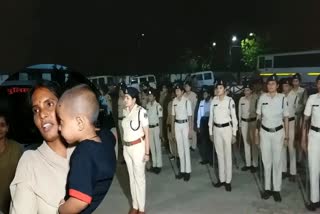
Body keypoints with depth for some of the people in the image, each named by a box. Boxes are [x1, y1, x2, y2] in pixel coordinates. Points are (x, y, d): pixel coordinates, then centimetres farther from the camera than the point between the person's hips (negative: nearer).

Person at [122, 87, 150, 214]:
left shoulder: (141, 112, -18)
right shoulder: (125, 111, 2)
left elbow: (146, 133, -13)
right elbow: (126, 130, 10)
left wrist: (147, 152, -12)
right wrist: (124, 146, 12)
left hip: (138, 147, -6)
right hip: (126, 148, 6)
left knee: (139, 177, 6)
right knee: (132, 177, 16)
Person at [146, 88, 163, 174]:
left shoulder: (158, 106, -13)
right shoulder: (147, 105, 4)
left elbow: (160, 119, -11)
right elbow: (146, 117, 9)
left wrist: (161, 131, -13)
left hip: (156, 127, -6)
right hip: (149, 127, 6)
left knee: (158, 146, 3)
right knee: (152, 146, 12)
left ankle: (159, 165, 13)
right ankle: (154, 164, 22)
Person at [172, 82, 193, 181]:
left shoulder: (187, 101, -11)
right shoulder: (174, 101, 3)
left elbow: (190, 116, -8)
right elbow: (173, 115, 8)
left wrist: (191, 129, -10)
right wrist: (172, 128, 8)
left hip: (185, 124, -5)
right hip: (177, 125, 5)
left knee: (186, 148, 0)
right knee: (180, 148, 11)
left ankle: (188, 171, 10)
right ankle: (182, 170, 21)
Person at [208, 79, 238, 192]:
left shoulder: (230, 100, -8)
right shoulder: (214, 100, 3)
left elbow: (234, 117, -5)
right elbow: (211, 116, 8)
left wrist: (234, 133, -6)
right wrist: (210, 132, 9)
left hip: (226, 129, -4)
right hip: (216, 129, 4)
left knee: (227, 155, 3)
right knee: (219, 155, 11)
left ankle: (228, 181, 12)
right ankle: (221, 179, 21)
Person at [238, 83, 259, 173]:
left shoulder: (255, 98, -10)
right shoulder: (241, 99, 5)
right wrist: (239, 125, 12)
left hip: (253, 122, -4)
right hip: (244, 122, 5)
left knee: (254, 143, 1)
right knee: (246, 143, 10)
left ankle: (255, 164, 13)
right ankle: (248, 163, 21)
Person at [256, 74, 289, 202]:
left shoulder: (282, 98, -7)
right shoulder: (262, 98, -3)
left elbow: (285, 117, 1)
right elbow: (258, 116, 5)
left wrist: (286, 135, 2)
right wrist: (256, 133, 5)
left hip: (278, 132, -1)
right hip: (265, 132, 1)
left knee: (277, 161, 6)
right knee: (266, 161, 9)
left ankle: (277, 189, 18)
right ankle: (267, 188, 21)